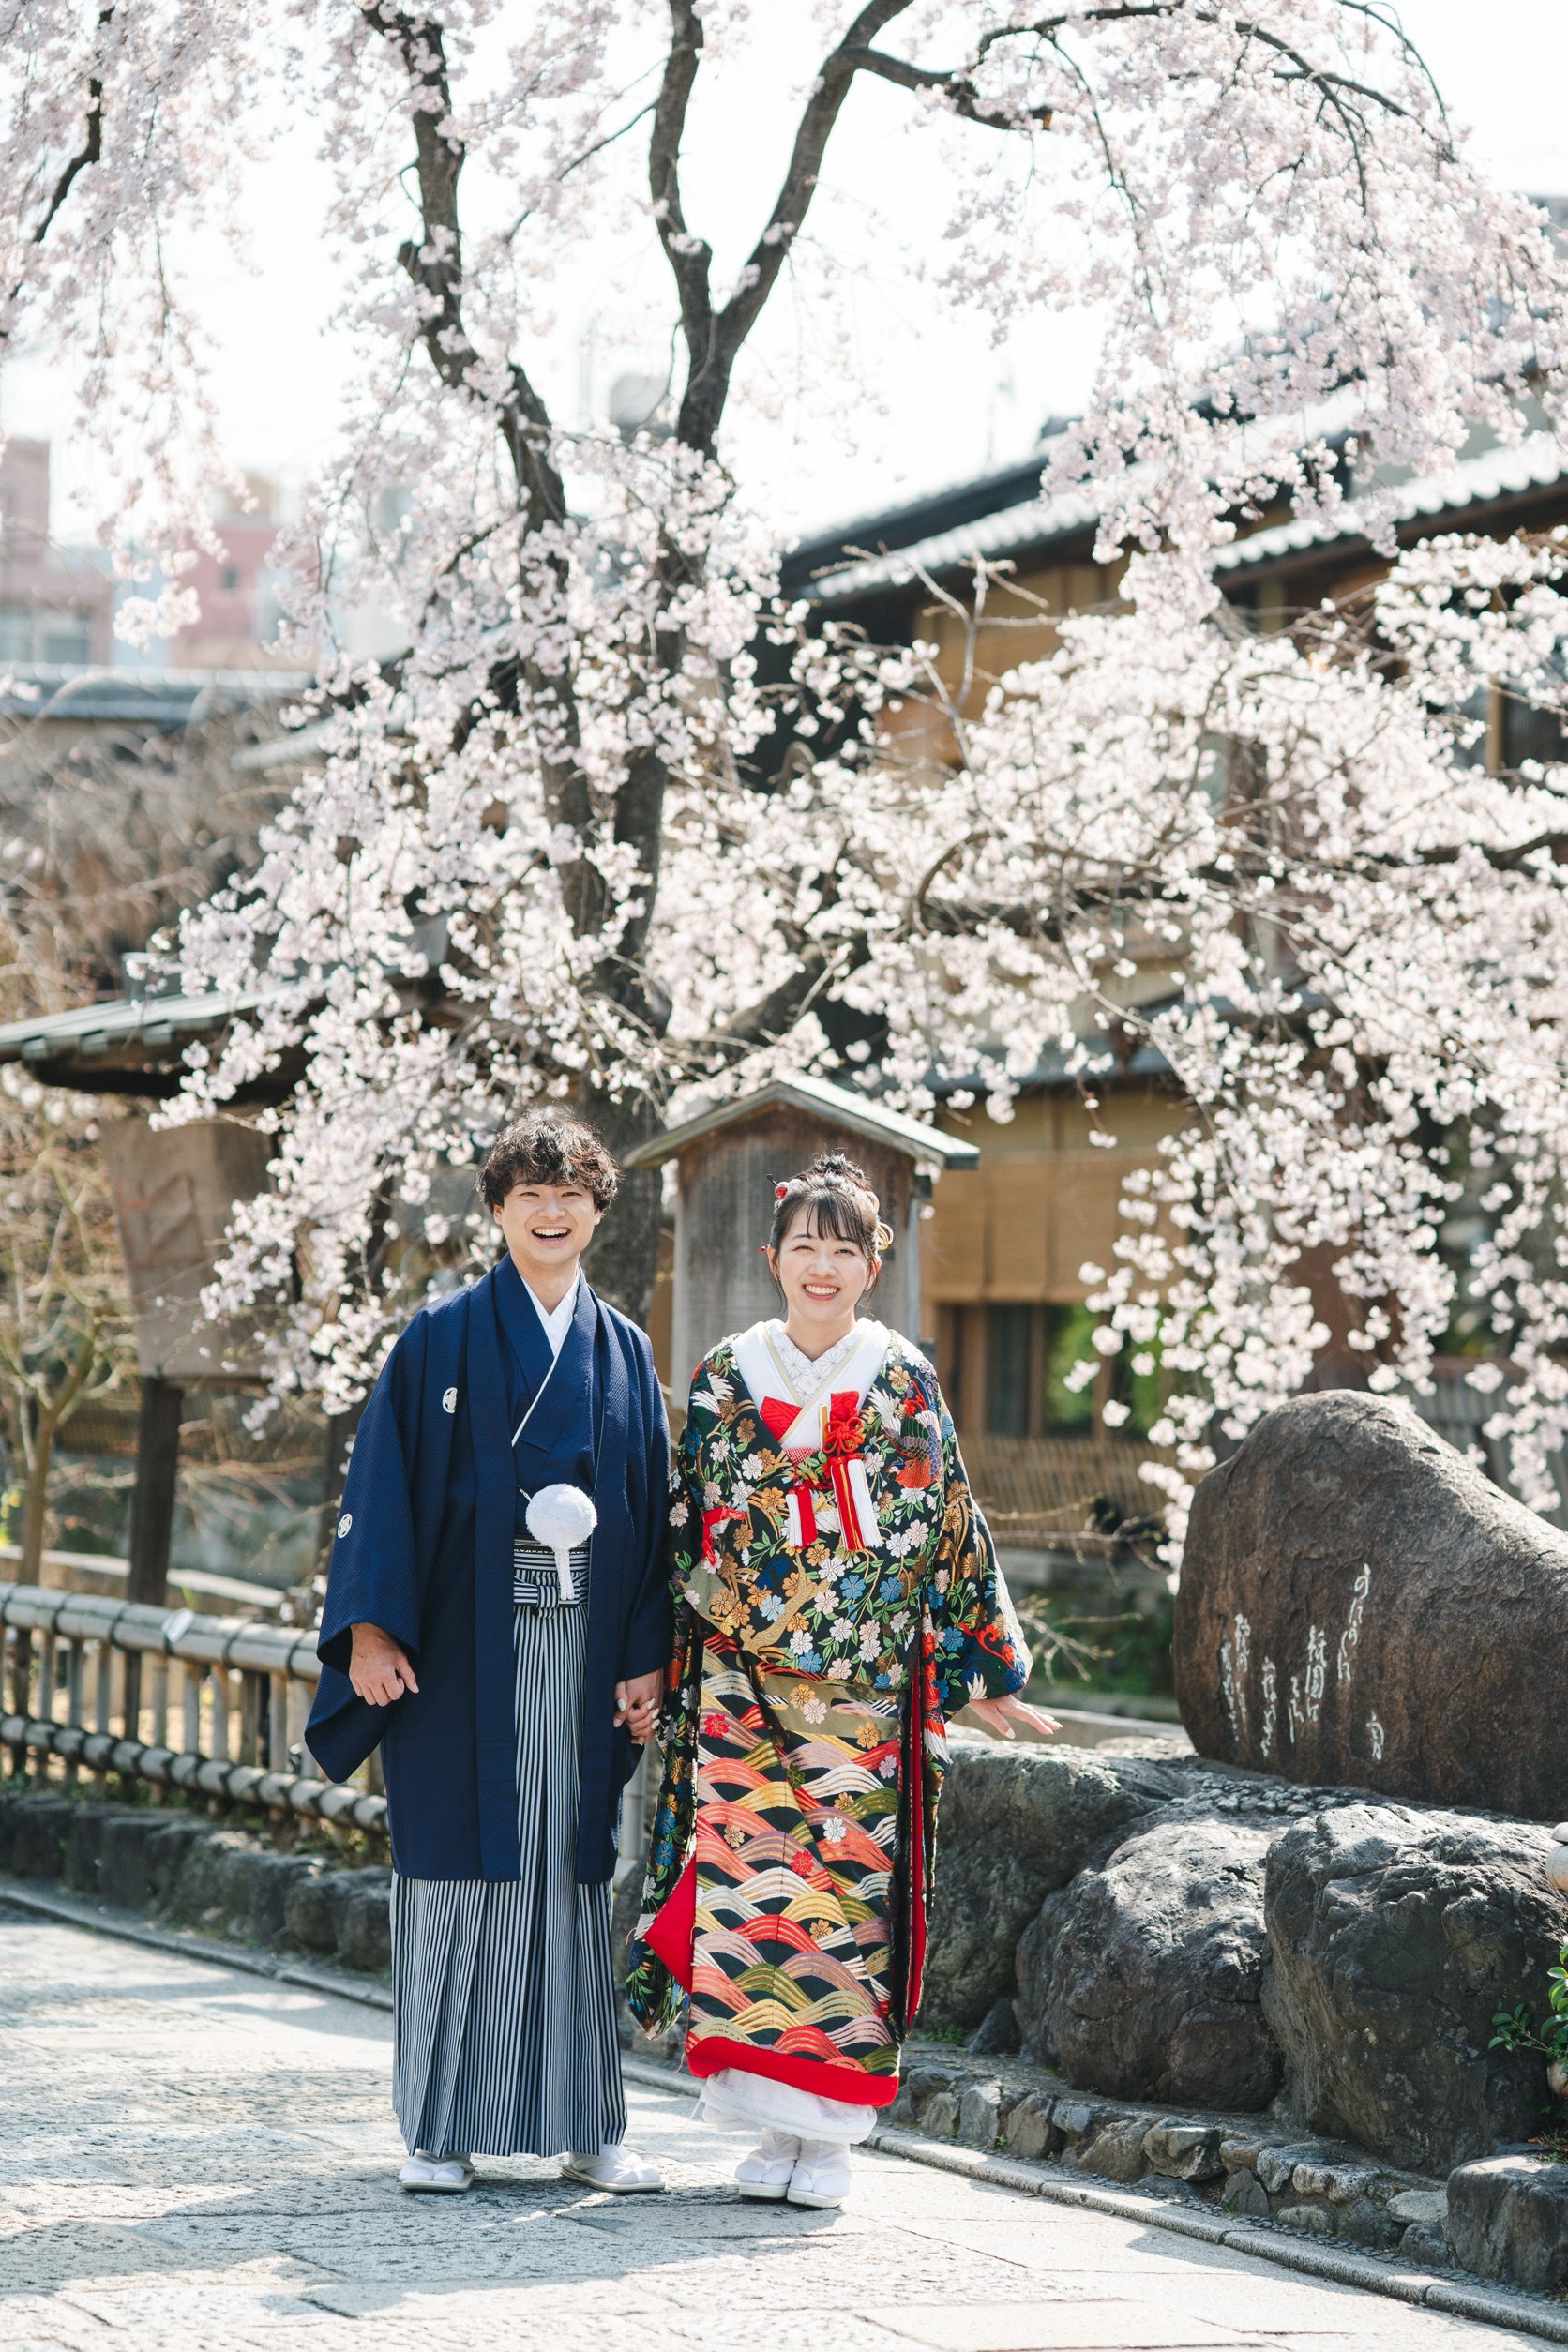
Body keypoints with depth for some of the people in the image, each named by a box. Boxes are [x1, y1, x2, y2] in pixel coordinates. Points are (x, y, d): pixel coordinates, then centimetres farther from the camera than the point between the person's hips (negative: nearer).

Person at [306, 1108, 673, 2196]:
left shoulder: (623, 1352, 12)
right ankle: (445, 2128, 3)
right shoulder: (444, 1340, 2)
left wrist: (648, 1656, 3)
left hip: (583, 1645, 3)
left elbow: (652, 1506, 11)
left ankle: (585, 2123, 9)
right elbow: (385, 1485, -2)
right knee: (460, 1865, -2)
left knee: (573, 1869, 4)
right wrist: (371, 1628, -11)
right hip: (466, 1637, -3)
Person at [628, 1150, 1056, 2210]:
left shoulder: (905, 1382, 4)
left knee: (849, 1881, -4)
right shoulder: (727, 1376, 7)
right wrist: (656, 1665, 8)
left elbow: (948, 1526, 5)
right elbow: (684, 1527, 10)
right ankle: (770, 2121, 3)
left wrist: (985, 1669, 2)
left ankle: (829, 2133, 4)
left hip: (866, 1686, -1)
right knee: (745, 1874, -6)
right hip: (742, 1678, 1)